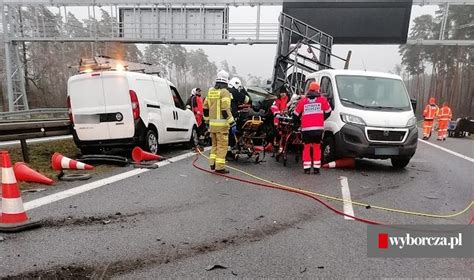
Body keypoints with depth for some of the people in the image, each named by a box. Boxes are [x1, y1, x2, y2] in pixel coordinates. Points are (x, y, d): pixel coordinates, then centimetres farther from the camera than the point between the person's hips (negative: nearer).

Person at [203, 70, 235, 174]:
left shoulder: (210, 91, 13)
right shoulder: (224, 92, -11)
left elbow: (205, 107, 16)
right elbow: (225, 110, -18)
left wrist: (207, 120, 25)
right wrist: (232, 123, -14)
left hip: (212, 123, 7)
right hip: (222, 124, -7)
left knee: (215, 144, 19)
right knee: (222, 145, -1)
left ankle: (212, 163, 21)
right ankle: (219, 167, 1)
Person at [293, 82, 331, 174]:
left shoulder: (303, 101, 6)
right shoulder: (322, 99, 5)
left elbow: (296, 115, 11)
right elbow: (328, 112, 15)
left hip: (306, 128, 0)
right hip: (318, 128, 0)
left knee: (307, 147, 9)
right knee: (317, 147, 9)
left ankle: (307, 168, 6)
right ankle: (316, 168, 10)